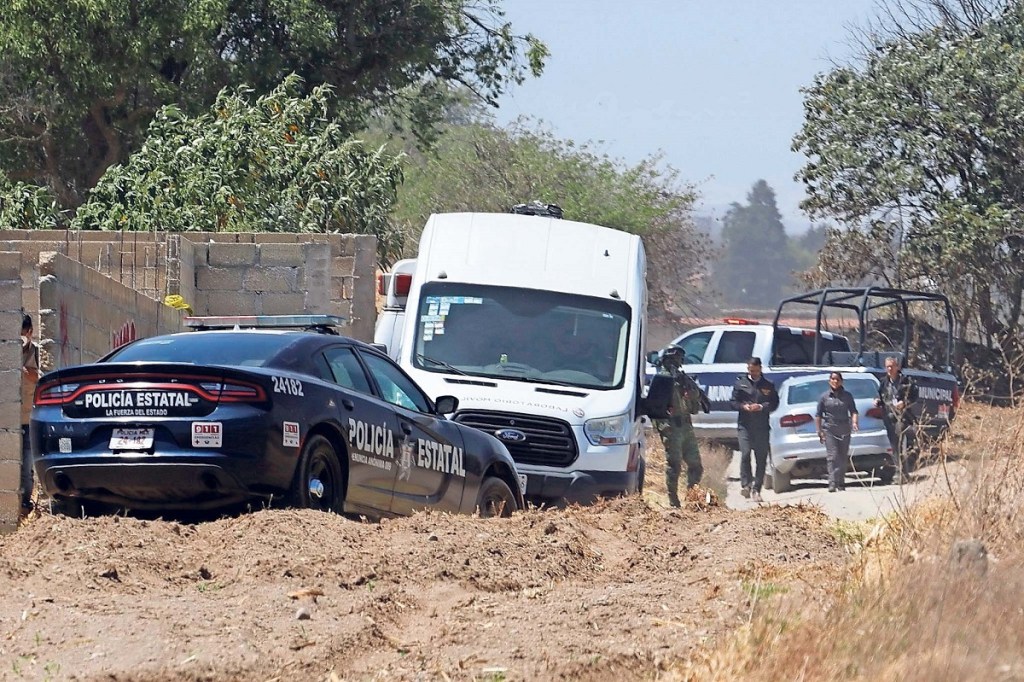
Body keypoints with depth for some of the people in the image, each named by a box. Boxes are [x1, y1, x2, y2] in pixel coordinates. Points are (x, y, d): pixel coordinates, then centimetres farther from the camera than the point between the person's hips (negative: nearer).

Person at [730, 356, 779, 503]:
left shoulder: (768, 385, 9)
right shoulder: (740, 383, 9)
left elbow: (774, 403, 6)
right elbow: (734, 402, 8)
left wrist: (762, 407, -12)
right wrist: (744, 406, -12)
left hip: (762, 426, 1)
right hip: (745, 425, -1)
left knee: (761, 458, 1)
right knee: (745, 454, -16)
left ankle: (756, 489, 6)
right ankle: (746, 485, -14)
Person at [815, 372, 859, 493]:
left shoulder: (847, 396, 8)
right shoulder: (824, 397, 4)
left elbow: (853, 411, 5)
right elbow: (818, 415, 6)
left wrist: (854, 422, -15)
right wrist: (819, 431, -1)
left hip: (844, 431, 2)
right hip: (829, 430, -2)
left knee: (843, 457, 4)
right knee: (832, 456, -13)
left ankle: (841, 483, 13)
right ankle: (832, 483, -18)